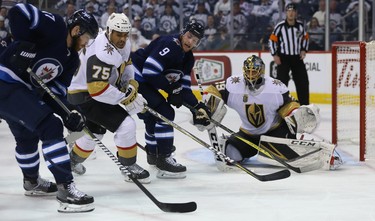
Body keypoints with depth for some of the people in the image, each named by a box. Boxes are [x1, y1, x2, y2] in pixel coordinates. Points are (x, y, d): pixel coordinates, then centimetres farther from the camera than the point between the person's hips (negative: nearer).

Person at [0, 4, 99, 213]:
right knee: (50, 127, -17)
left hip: (22, 91, 11)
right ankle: (65, 188, -18)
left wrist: (68, 113, -9)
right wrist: (24, 44, -26)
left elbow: (54, 92, 7)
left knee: (28, 135, 30)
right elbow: (18, 12, -22)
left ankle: (32, 181, 54)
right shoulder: (54, 27, -12)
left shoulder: (72, 59, 12)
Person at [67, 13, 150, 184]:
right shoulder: (103, 54, -33)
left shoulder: (122, 44, -4)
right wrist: (125, 97, -29)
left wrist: (130, 83, 0)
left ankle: (73, 160, 54)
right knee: (126, 125, -18)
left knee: (95, 131, 30)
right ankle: (130, 167, -2)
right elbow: (97, 89, -36)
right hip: (84, 96, -10)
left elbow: (126, 63, 17)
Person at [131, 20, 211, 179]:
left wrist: (197, 107, -3)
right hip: (134, 80, -11)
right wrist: (171, 88, -19)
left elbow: (184, 88, 9)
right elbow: (149, 71, -28)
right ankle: (163, 160, -13)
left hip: (144, 83, 11)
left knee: (154, 116, 26)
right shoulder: (169, 45, -21)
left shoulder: (188, 58, 8)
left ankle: (153, 154, 48)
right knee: (164, 113, -15)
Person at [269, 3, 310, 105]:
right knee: (281, 81, -8)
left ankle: (305, 104, 16)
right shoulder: (280, 26, -11)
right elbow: (272, 40, -5)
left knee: (303, 81, 5)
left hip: (297, 57, 4)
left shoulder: (300, 25, 0)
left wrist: (303, 50, 2)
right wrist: (275, 55, -9)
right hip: (283, 58, -4)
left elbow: (305, 38, 15)